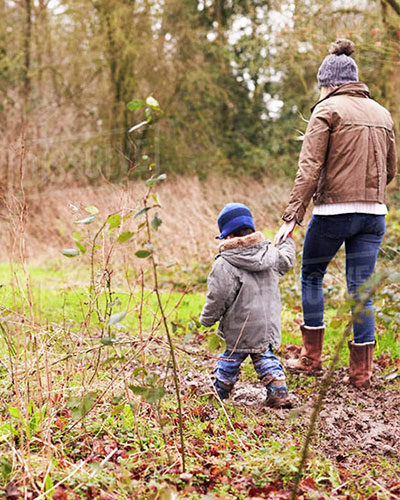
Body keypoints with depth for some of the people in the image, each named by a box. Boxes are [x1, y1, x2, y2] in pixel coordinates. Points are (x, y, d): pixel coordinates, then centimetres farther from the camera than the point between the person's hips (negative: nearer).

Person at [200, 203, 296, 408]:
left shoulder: (224, 265, -17)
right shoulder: (270, 254, 2)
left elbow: (217, 299, -14)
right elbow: (286, 260, 25)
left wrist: (206, 319, 4)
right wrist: (288, 240, 46)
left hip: (239, 330, -5)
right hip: (268, 325, 5)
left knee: (230, 359, 12)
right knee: (265, 357, 16)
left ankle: (219, 392, 29)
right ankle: (278, 392, 6)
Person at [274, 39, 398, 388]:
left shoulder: (327, 110, -5)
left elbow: (310, 167, -13)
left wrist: (292, 217, -16)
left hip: (334, 210, -5)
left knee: (311, 275, 15)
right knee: (361, 288, 8)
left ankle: (312, 356, 18)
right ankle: (362, 372, 9)